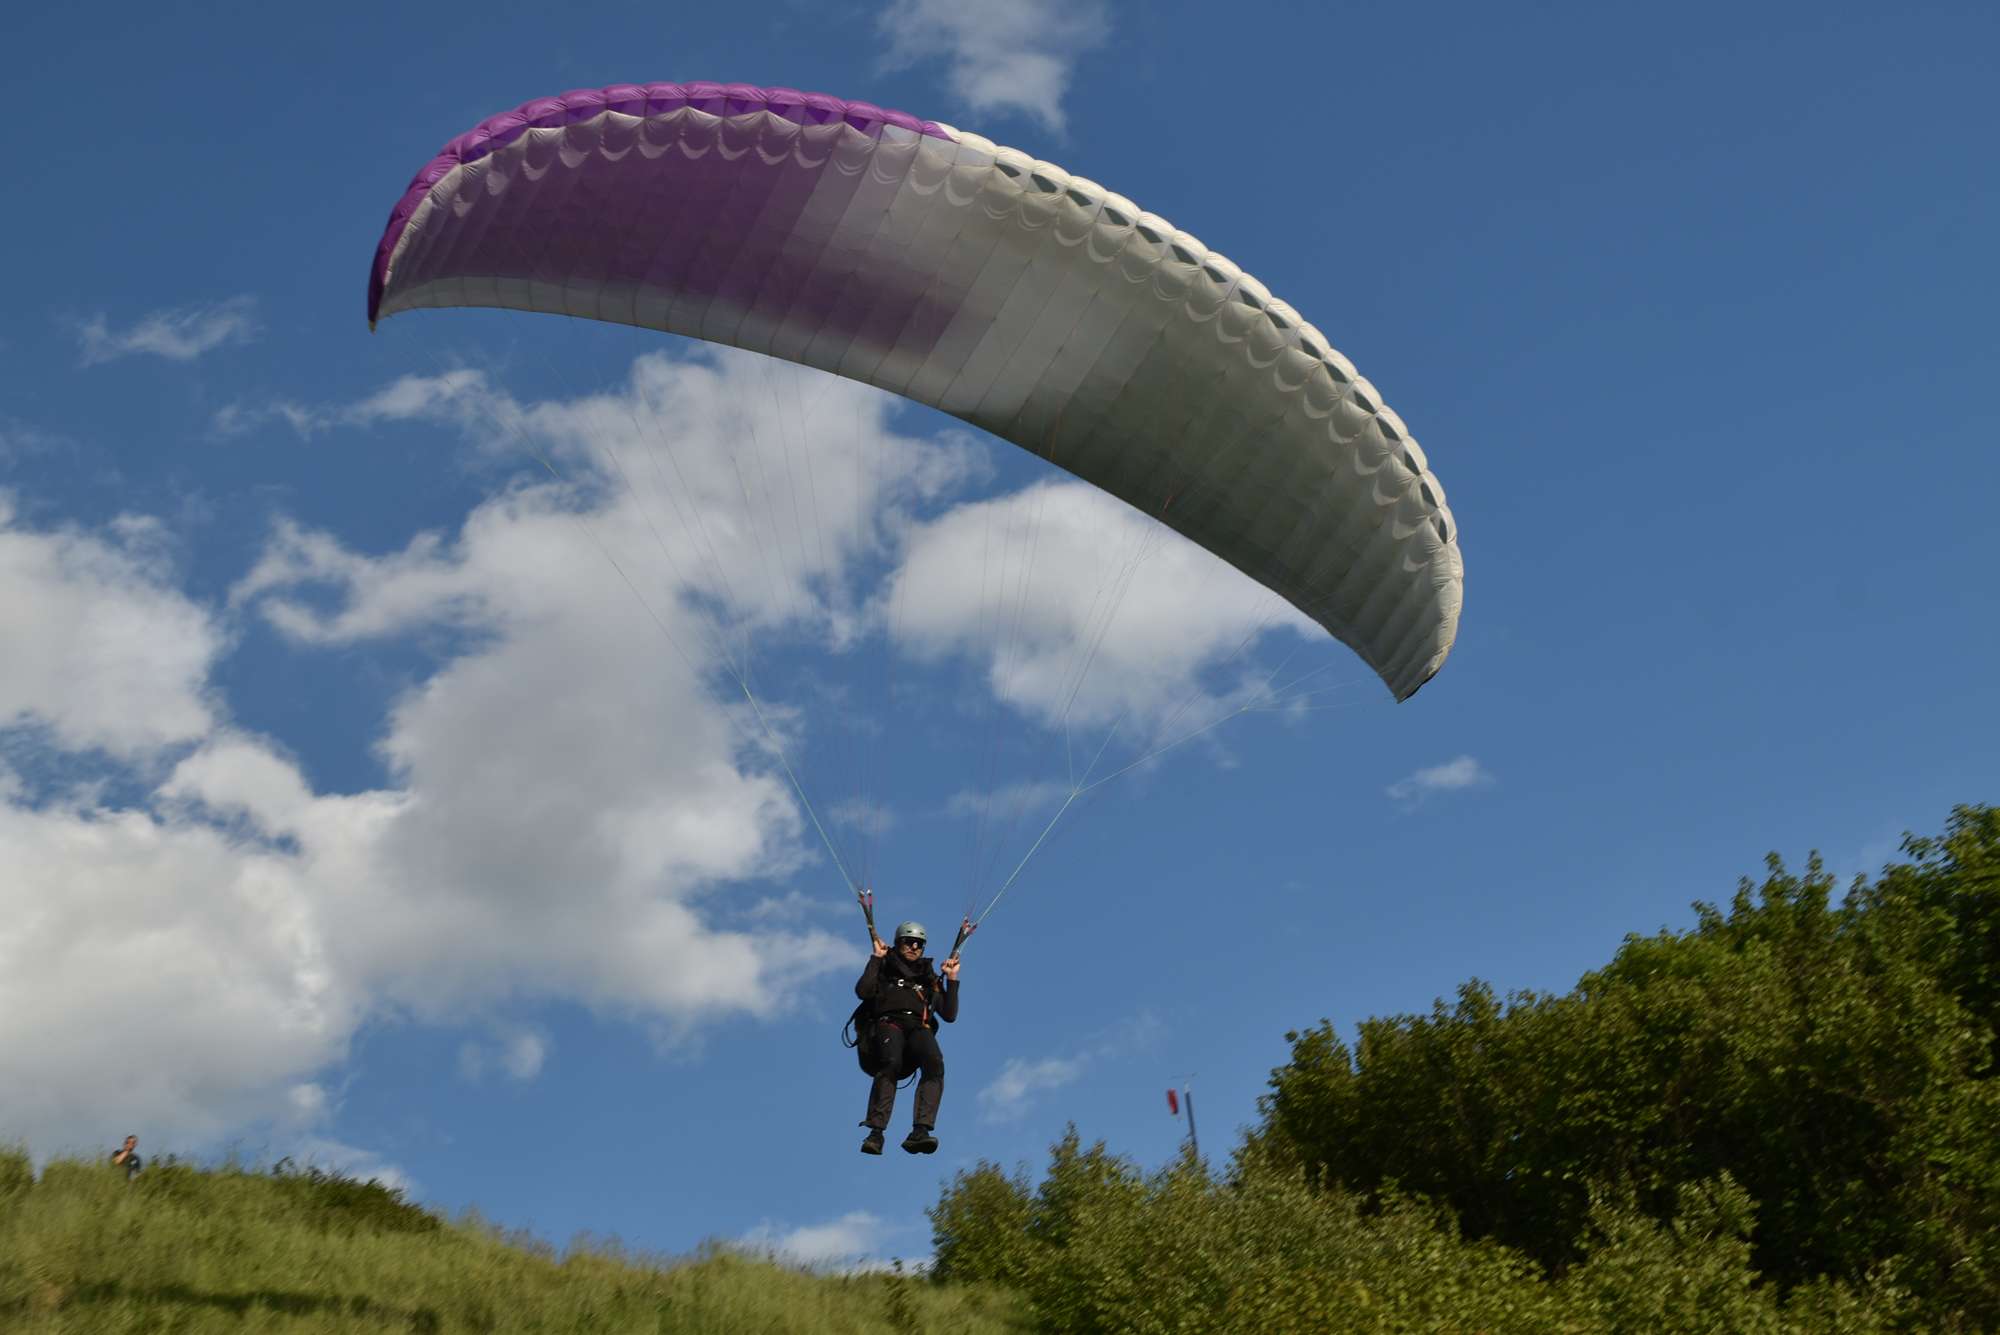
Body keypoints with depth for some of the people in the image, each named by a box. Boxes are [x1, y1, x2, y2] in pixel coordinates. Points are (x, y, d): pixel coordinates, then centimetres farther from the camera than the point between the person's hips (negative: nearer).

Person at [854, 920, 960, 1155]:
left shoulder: (930, 979, 31)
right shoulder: (884, 969, 24)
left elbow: (949, 1015, 21)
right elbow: (862, 991, 2)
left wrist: (952, 979, 17)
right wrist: (876, 958, 6)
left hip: (919, 1028, 2)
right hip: (888, 1023, -2)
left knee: (935, 1064, -34)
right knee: (891, 1063, -37)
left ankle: (920, 1132, -45)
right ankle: (876, 1132, -43)